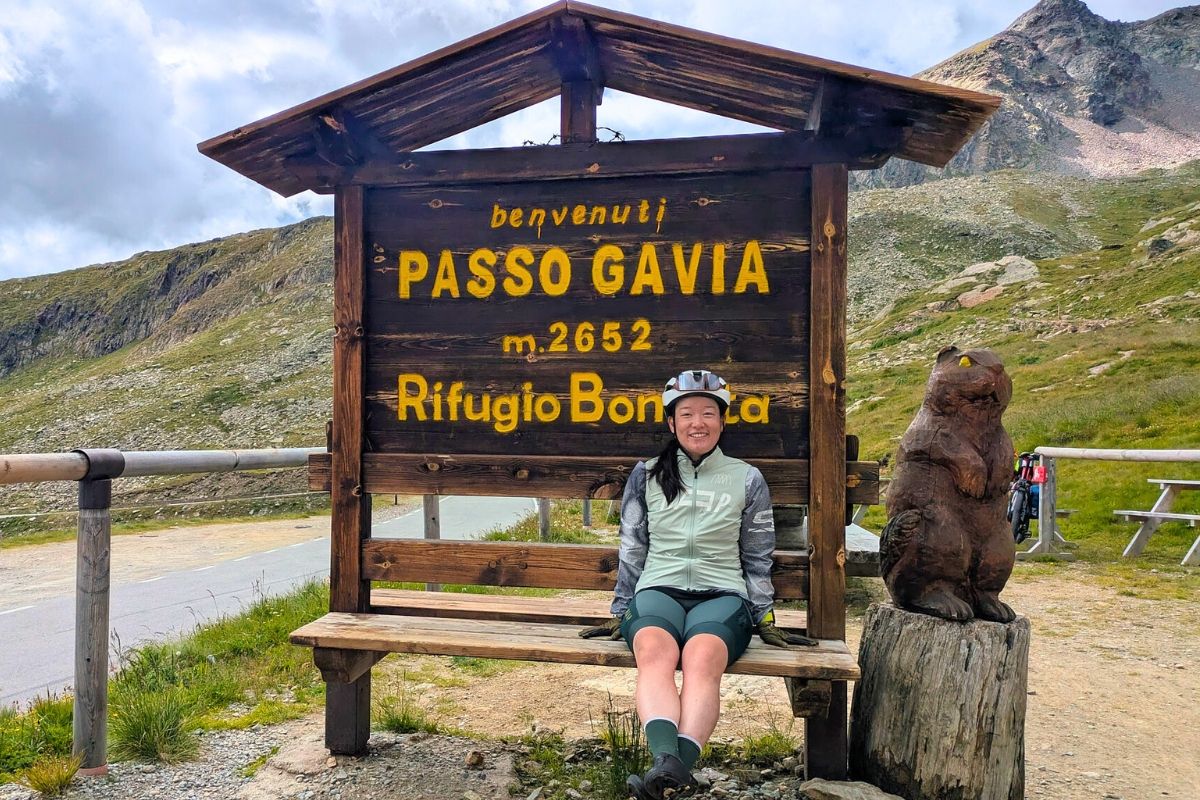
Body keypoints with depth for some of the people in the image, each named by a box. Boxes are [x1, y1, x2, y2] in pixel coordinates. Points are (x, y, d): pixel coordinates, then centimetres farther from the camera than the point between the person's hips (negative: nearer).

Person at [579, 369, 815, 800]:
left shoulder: (747, 480, 13)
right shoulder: (645, 475, 15)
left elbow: (757, 559, 16)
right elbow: (632, 551, 17)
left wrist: (764, 620, 13)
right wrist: (620, 613, 16)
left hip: (722, 595, 0)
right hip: (658, 590, 1)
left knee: (702, 657, -36)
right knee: (654, 651, -36)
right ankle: (669, 763, -52)